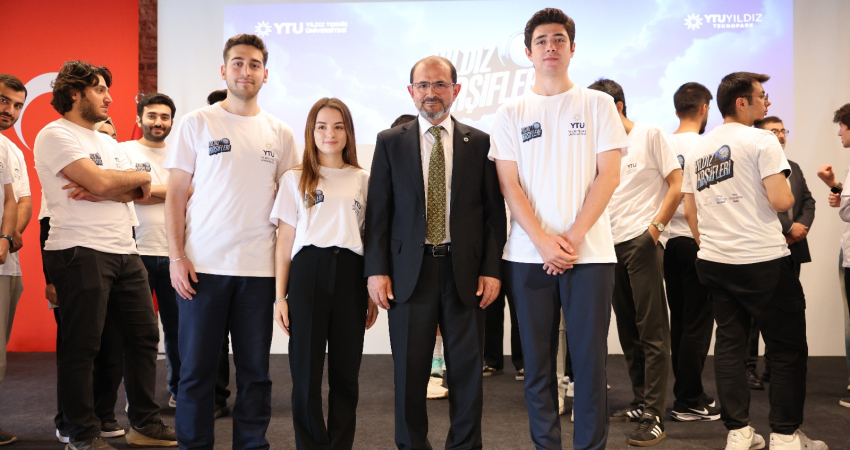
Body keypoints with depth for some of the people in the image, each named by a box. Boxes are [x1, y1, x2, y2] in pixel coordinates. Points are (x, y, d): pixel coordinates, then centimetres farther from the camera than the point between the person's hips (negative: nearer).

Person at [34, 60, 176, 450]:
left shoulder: (107, 142, 22)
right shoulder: (55, 135, -4)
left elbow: (139, 193, 8)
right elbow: (100, 181, -17)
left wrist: (99, 192, -12)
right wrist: (139, 177, 1)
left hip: (124, 252, 8)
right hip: (80, 252, -8)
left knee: (144, 335, 9)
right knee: (81, 346, -2)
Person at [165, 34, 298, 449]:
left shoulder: (279, 134, 9)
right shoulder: (197, 123, 3)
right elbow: (175, 194, 2)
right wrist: (176, 256, -6)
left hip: (259, 269, 2)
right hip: (202, 267, -2)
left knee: (255, 369, 8)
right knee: (197, 368, 6)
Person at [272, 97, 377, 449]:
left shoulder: (363, 180, 12)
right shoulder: (295, 179, 8)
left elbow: (371, 240, 12)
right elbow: (284, 241, 5)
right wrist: (280, 296, 0)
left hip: (350, 275, 1)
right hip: (309, 272, -1)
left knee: (346, 372, 6)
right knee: (306, 372, 1)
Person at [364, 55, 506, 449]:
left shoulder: (479, 143, 7)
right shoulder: (390, 142, 7)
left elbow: (494, 211, 5)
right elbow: (377, 211, 3)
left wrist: (491, 269, -3)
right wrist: (376, 270, -4)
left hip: (466, 272, 0)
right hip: (409, 270, 0)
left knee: (467, 369, 7)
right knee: (409, 372, 7)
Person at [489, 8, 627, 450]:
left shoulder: (597, 104, 7)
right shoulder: (511, 113, 9)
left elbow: (609, 174, 0)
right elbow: (509, 184, 2)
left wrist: (574, 237, -10)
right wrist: (543, 241, -10)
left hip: (590, 252, -1)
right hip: (528, 255, 1)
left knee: (590, 360, 1)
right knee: (537, 362, 7)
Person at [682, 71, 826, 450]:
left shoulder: (697, 150, 12)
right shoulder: (761, 141, -9)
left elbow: (690, 211, 13)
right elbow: (781, 201, -16)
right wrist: (789, 193, 6)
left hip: (713, 262, 7)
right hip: (763, 262, -7)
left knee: (730, 344, 11)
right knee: (788, 348, 4)